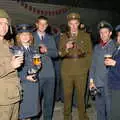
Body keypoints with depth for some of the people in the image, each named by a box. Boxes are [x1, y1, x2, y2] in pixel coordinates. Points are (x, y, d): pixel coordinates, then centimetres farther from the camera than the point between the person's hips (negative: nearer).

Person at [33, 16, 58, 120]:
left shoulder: (50, 38, 16)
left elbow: (55, 53, 7)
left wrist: (46, 50, -10)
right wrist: (38, 50, -16)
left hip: (49, 73, 3)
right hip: (36, 73, -3)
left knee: (49, 99, 10)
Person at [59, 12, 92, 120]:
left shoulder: (86, 36, 7)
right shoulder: (63, 37, 9)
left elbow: (89, 53, 9)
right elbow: (60, 54, 5)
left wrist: (87, 66, 2)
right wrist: (66, 48, -14)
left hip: (81, 71, -1)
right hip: (67, 71, 1)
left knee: (81, 95, 4)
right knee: (67, 95, 7)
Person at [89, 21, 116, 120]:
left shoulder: (115, 46, -1)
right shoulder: (97, 47, 12)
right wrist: (91, 80, 9)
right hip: (98, 83, 4)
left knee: (110, 109, 1)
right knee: (100, 109, 12)